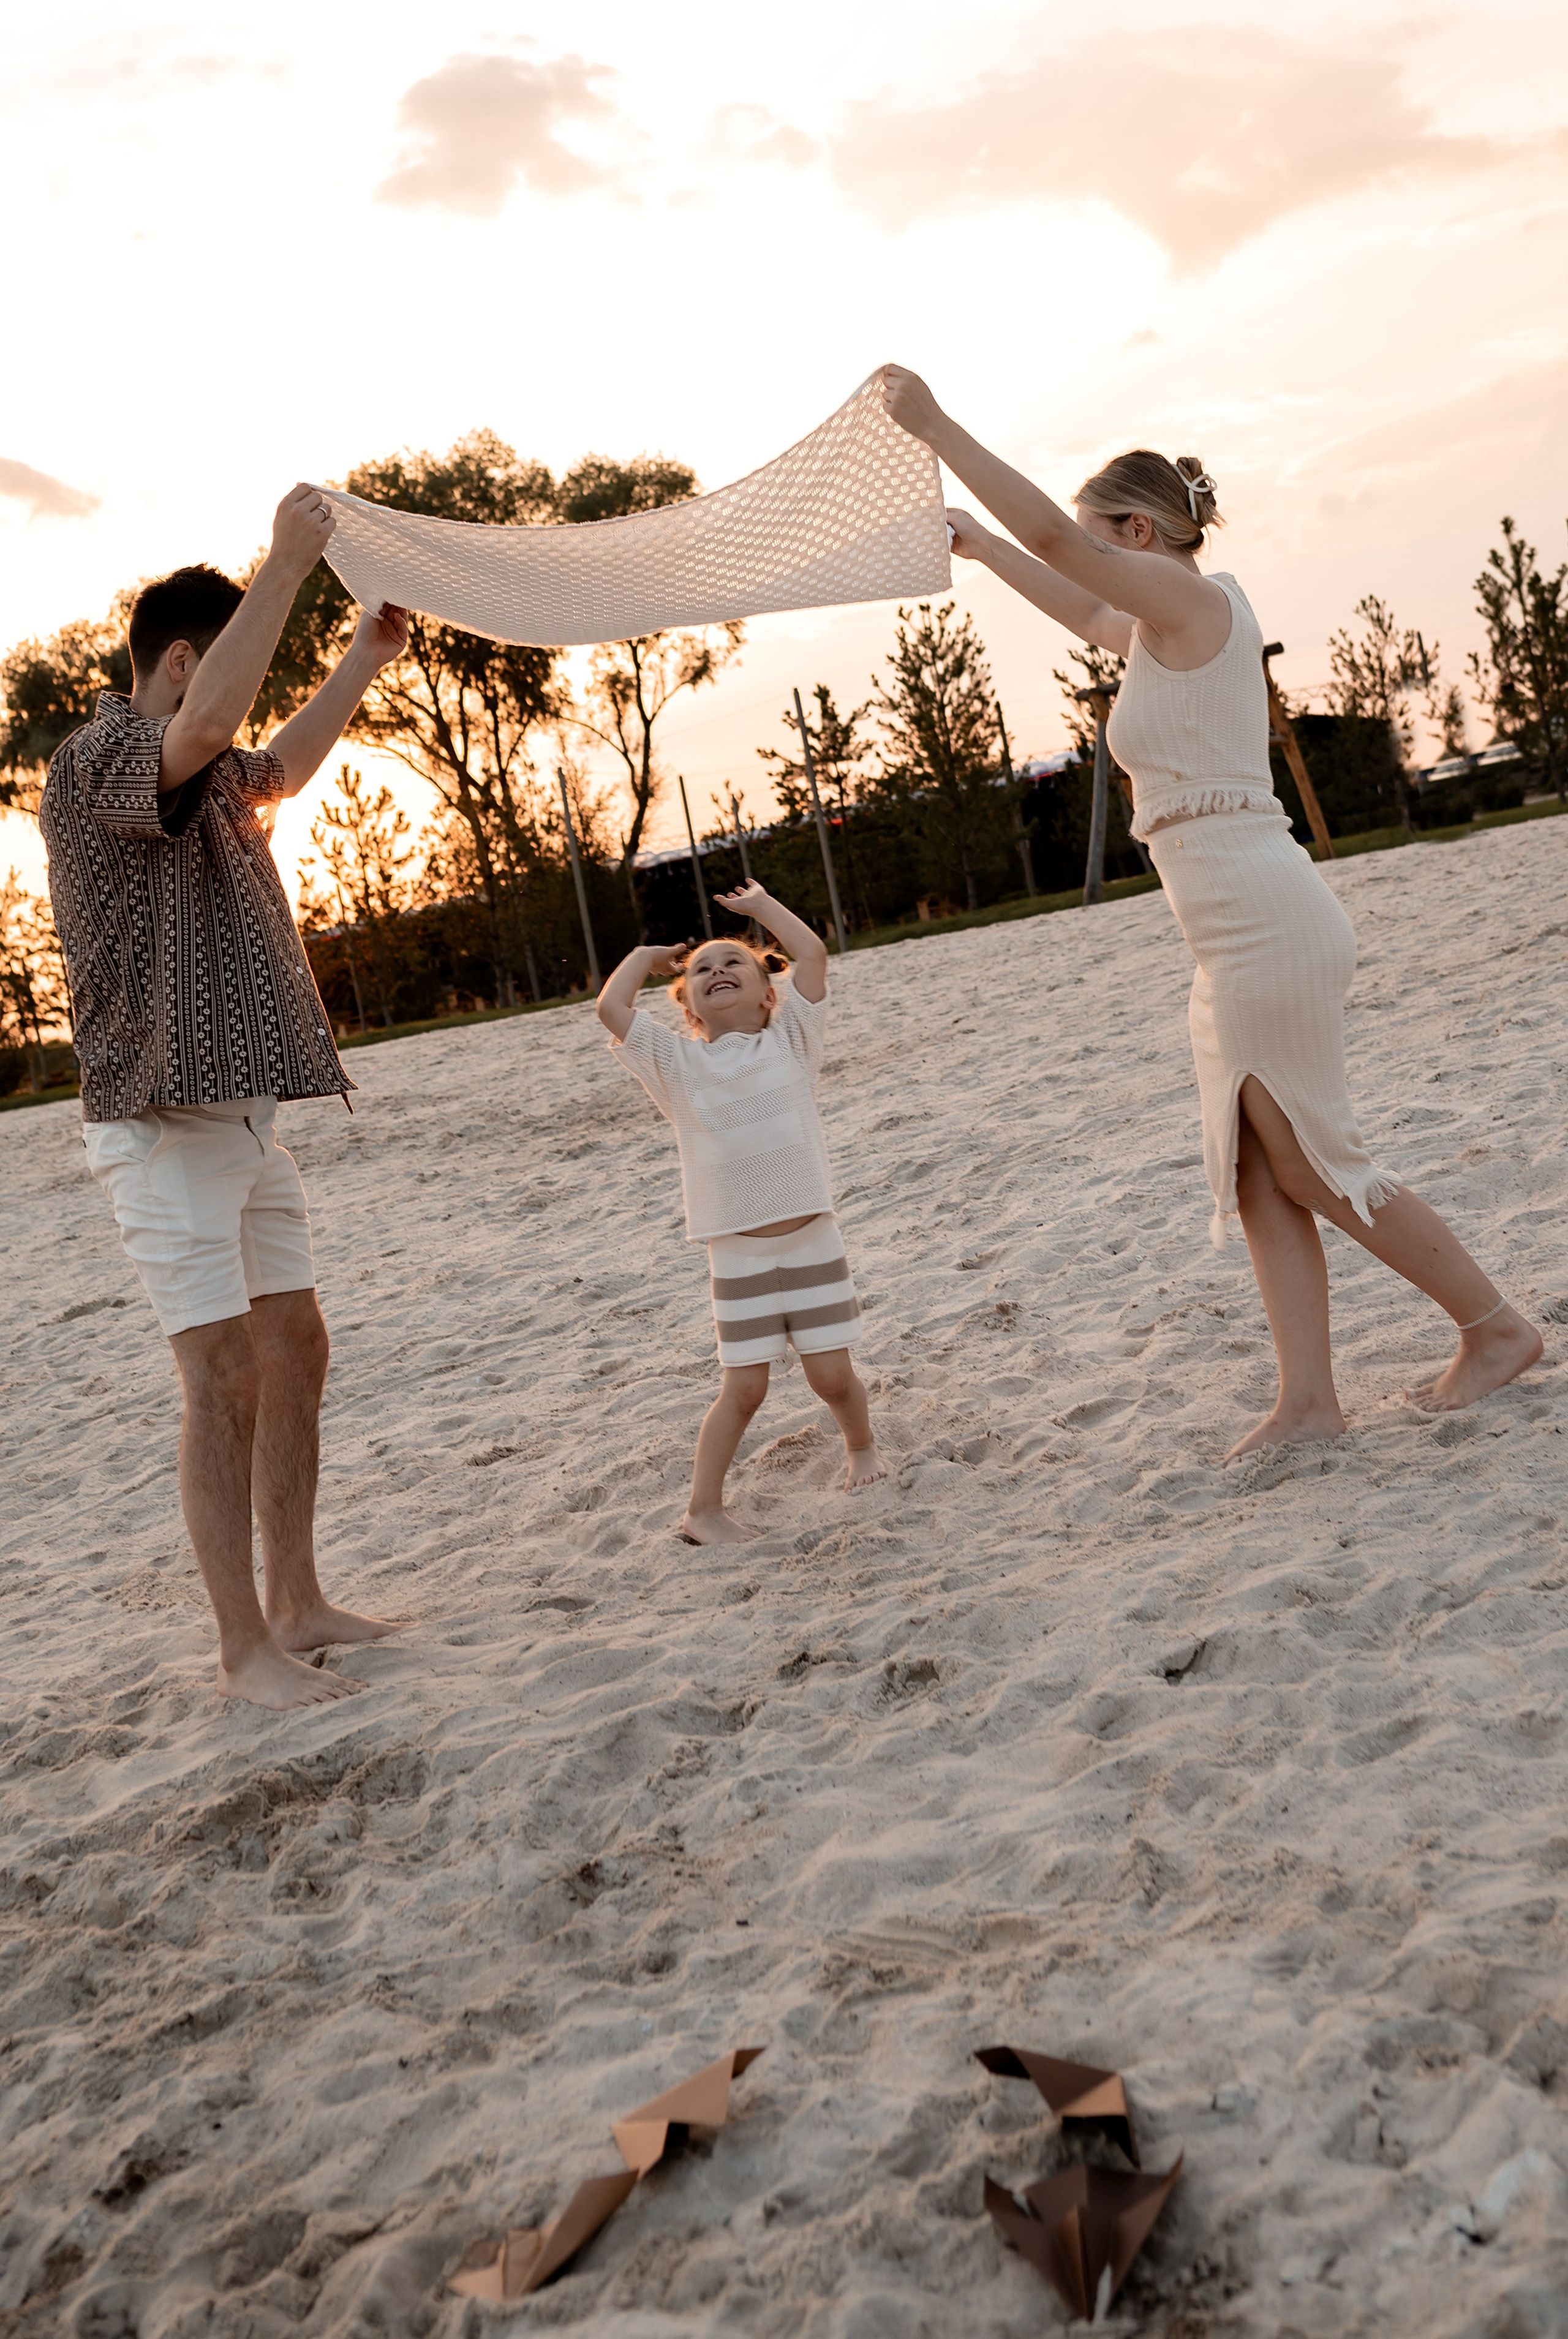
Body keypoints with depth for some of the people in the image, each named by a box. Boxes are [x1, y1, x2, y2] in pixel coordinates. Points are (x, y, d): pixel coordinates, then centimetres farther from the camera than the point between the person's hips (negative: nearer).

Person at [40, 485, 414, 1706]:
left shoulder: (207, 783, 17)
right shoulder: (93, 762, -12)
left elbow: (285, 766, 37)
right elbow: (205, 725, -32)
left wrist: (364, 657, 32)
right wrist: (285, 564, -26)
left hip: (244, 1114, 10)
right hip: (164, 1123, -10)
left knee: (296, 1352, 10)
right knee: (225, 1377, -8)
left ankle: (299, 1604, 20)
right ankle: (245, 1647, 0)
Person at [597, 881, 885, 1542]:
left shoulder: (788, 1042, 4)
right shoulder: (678, 1063, 3)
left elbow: (813, 955, -3)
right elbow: (611, 1007, -7)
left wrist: (759, 904, 11)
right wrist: (650, 955, 11)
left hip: (811, 1242, 1)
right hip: (738, 1255, 0)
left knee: (831, 1374, 5)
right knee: (744, 1386, 0)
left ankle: (862, 1445, 36)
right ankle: (703, 1509, 12)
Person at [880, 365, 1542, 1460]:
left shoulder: (1194, 598, -9)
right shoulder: (1165, 624, 17)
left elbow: (1054, 536, -20)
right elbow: (1082, 611, 37)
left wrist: (934, 425, -15)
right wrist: (978, 545, 43)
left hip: (1264, 920, -10)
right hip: (1238, 934, 10)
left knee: (1312, 1166, 0)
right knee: (1258, 1173, 9)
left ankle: (1498, 1327, 14)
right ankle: (1309, 1398, 13)